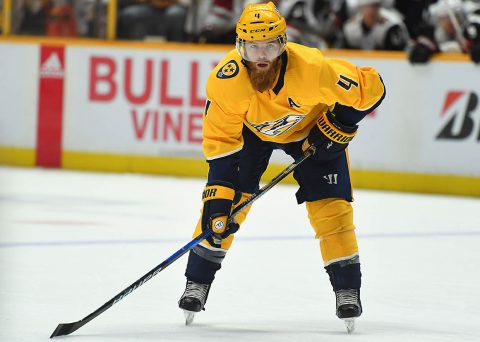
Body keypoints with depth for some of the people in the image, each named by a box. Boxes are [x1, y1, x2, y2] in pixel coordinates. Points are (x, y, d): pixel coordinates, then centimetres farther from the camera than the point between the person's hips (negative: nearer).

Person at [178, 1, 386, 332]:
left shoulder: (313, 68, -40)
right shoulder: (225, 80, -35)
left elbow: (370, 88, -26)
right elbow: (221, 142, -25)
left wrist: (336, 127, -22)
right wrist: (218, 201, -31)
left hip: (311, 127, -1)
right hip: (250, 128, 1)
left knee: (329, 202, -10)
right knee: (227, 198, -9)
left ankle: (348, 289, 4)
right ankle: (197, 283, 4)